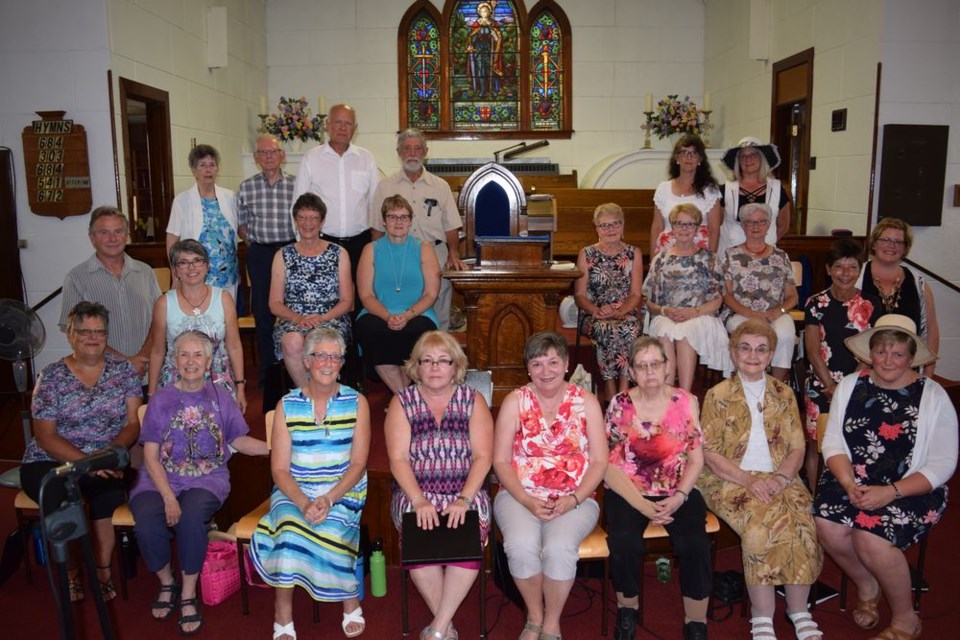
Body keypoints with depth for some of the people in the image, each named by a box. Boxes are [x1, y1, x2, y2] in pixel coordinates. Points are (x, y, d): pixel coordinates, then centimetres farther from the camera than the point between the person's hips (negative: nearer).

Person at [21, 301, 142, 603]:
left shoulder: (124, 370, 5)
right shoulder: (51, 376, 1)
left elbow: (133, 423, -1)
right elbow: (45, 436, -5)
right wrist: (87, 462, -20)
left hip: (106, 463, 0)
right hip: (51, 462, 0)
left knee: (111, 491, -33)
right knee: (59, 499, -33)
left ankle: (102, 571, -11)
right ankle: (69, 570, -4)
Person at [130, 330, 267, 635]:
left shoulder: (220, 399, 8)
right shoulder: (161, 400, 4)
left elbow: (239, 440, 11)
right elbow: (151, 455, -1)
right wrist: (168, 497, -14)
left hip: (207, 480, -1)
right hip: (160, 481, 1)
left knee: (190, 517, -32)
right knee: (146, 523, -28)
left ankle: (188, 595, -9)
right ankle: (166, 582, 5)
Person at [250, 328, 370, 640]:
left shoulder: (356, 403, 1)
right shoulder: (287, 405, 2)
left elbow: (358, 463, -4)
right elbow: (279, 469, -2)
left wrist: (329, 498, -20)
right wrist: (303, 502, -21)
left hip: (344, 491, -1)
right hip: (295, 490, 1)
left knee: (329, 528, -30)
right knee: (289, 522, -30)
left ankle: (350, 602, -3)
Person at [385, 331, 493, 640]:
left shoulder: (473, 400, 5)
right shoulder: (402, 402, 4)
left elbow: (483, 456, -3)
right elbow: (398, 460, -4)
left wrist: (464, 500, -17)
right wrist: (420, 502, -18)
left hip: (466, 493, 0)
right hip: (415, 493, 0)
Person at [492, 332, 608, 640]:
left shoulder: (586, 402, 4)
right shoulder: (515, 401, 2)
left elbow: (600, 461, 2)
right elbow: (500, 460, 0)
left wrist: (573, 499, -13)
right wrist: (527, 500, -13)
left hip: (575, 499, 0)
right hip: (520, 495, 0)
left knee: (559, 548, -30)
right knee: (521, 545, -30)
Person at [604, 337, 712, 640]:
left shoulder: (687, 402, 1)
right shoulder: (619, 405, -3)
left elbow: (696, 459, 2)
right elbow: (610, 465, -5)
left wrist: (678, 497, -13)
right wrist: (642, 504, -16)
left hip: (676, 492, 1)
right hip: (628, 492, -1)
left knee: (695, 544, -26)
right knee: (624, 543, -28)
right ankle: (627, 611, 1)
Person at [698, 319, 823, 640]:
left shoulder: (784, 394, 13)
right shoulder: (718, 395, 4)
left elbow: (797, 447, 10)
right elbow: (708, 452, -2)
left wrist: (781, 477, -11)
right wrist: (748, 480, -15)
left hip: (778, 479, 3)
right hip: (730, 481, -3)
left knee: (802, 523, -26)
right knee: (761, 523, -31)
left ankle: (799, 611, -11)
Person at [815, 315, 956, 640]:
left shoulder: (933, 397, -5)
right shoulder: (850, 386, 4)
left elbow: (942, 465, -8)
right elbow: (833, 443, 3)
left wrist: (890, 492, -20)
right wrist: (849, 484, -16)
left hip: (912, 490, -3)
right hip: (854, 480, 3)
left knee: (870, 538, -27)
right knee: (827, 526, -24)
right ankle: (867, 585, 11)